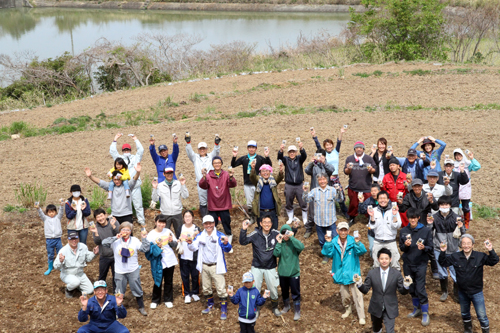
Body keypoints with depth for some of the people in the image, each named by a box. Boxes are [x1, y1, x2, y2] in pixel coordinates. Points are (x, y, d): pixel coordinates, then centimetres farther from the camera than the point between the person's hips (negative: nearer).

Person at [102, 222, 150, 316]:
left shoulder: (135, 240, -1)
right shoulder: (116, 241, -8)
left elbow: (145, 249, -4)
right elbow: (104, 243, -23)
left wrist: (144, 239, -16)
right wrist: (115, 238, -31)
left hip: (133, 271, 1)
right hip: (119, 272, -1)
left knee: (137, 289, 11)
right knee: (119, 291, 11)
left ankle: (141, 307, 28)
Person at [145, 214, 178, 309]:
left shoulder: (168, 231, 2)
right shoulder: (151, 234, -7)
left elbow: (175, 245, 8)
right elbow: (148, 249, -8)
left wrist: (171, 241, -12)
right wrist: (156, 247, -23)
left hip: (170, 261, 2)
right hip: (158, 262, -2)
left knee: (169, 281, 12)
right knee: (158, 281, 8)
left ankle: (168, 300, 27)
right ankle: (155, 300, 25)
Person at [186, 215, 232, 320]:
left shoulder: (220, 236, -10)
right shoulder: (200, 236, 3)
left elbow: (227, 249, -18)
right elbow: (194, 248, -3)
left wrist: (226, 243, -41)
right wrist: (190, 243, -26)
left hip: (216, 267, -4)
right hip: (204, 266, 5)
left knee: (221, 289, -4)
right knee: (206, 288, 18)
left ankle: (224, 310, 4)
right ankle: (210, 305, 37)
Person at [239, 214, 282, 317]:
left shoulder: (276, 234, -10)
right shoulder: (255, 234, -15)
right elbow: (243, 242, -19)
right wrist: (243, 230, -33)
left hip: (271, 267, 1)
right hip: (257, 267, -1)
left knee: (273, 289, 14)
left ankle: (275, 307, 39)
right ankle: (255, 309, 32)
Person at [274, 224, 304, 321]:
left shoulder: (294, 242, -9)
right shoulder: (280, 243, -3)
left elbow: (301, 247, -32)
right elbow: (276, 254, -18)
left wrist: (291, 237, -30)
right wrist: (279, 243, -22)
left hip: (294, 272, -3)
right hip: (282, 272, 3)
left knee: (295, 293, 4)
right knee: (284, 291, 20)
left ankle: (297, 311, 19)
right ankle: (286, 306, 43)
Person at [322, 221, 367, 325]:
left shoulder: (352, 241, -14)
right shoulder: (334, 242, -7)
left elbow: (362, 251, -25)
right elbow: (327, 253, -14)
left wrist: (357, 243, -43)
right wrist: (328, 243, -28)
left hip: (352, 272, -3)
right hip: (341, 273, 3)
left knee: (357, 294, -2)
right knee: (344, 293, 18)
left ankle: (361, 316, 9)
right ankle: (348, 309, 44)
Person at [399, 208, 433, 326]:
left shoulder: (426, 231, -6)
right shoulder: (404, 231, 2)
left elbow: (431, 248, -4)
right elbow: (401, 248, 7)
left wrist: (424, 247, -25)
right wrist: (405, 245, -15)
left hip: (421, 264, -3)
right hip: (407, 264, 4)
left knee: (420, 289, -6)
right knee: (411, 288, 13)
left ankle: (425, 313, 7)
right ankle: (417, 309, 30)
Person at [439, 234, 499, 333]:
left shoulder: (480, 256, -14)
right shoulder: (455, 257, -9)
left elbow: (494, 261, -17)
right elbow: (443, 263, -1)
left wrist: (491, 251, -33)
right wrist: (443, 252, -18)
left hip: (476, 292, -3)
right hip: (462, 292, 3)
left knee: (481, 315, 1)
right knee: (465, 313, 23)